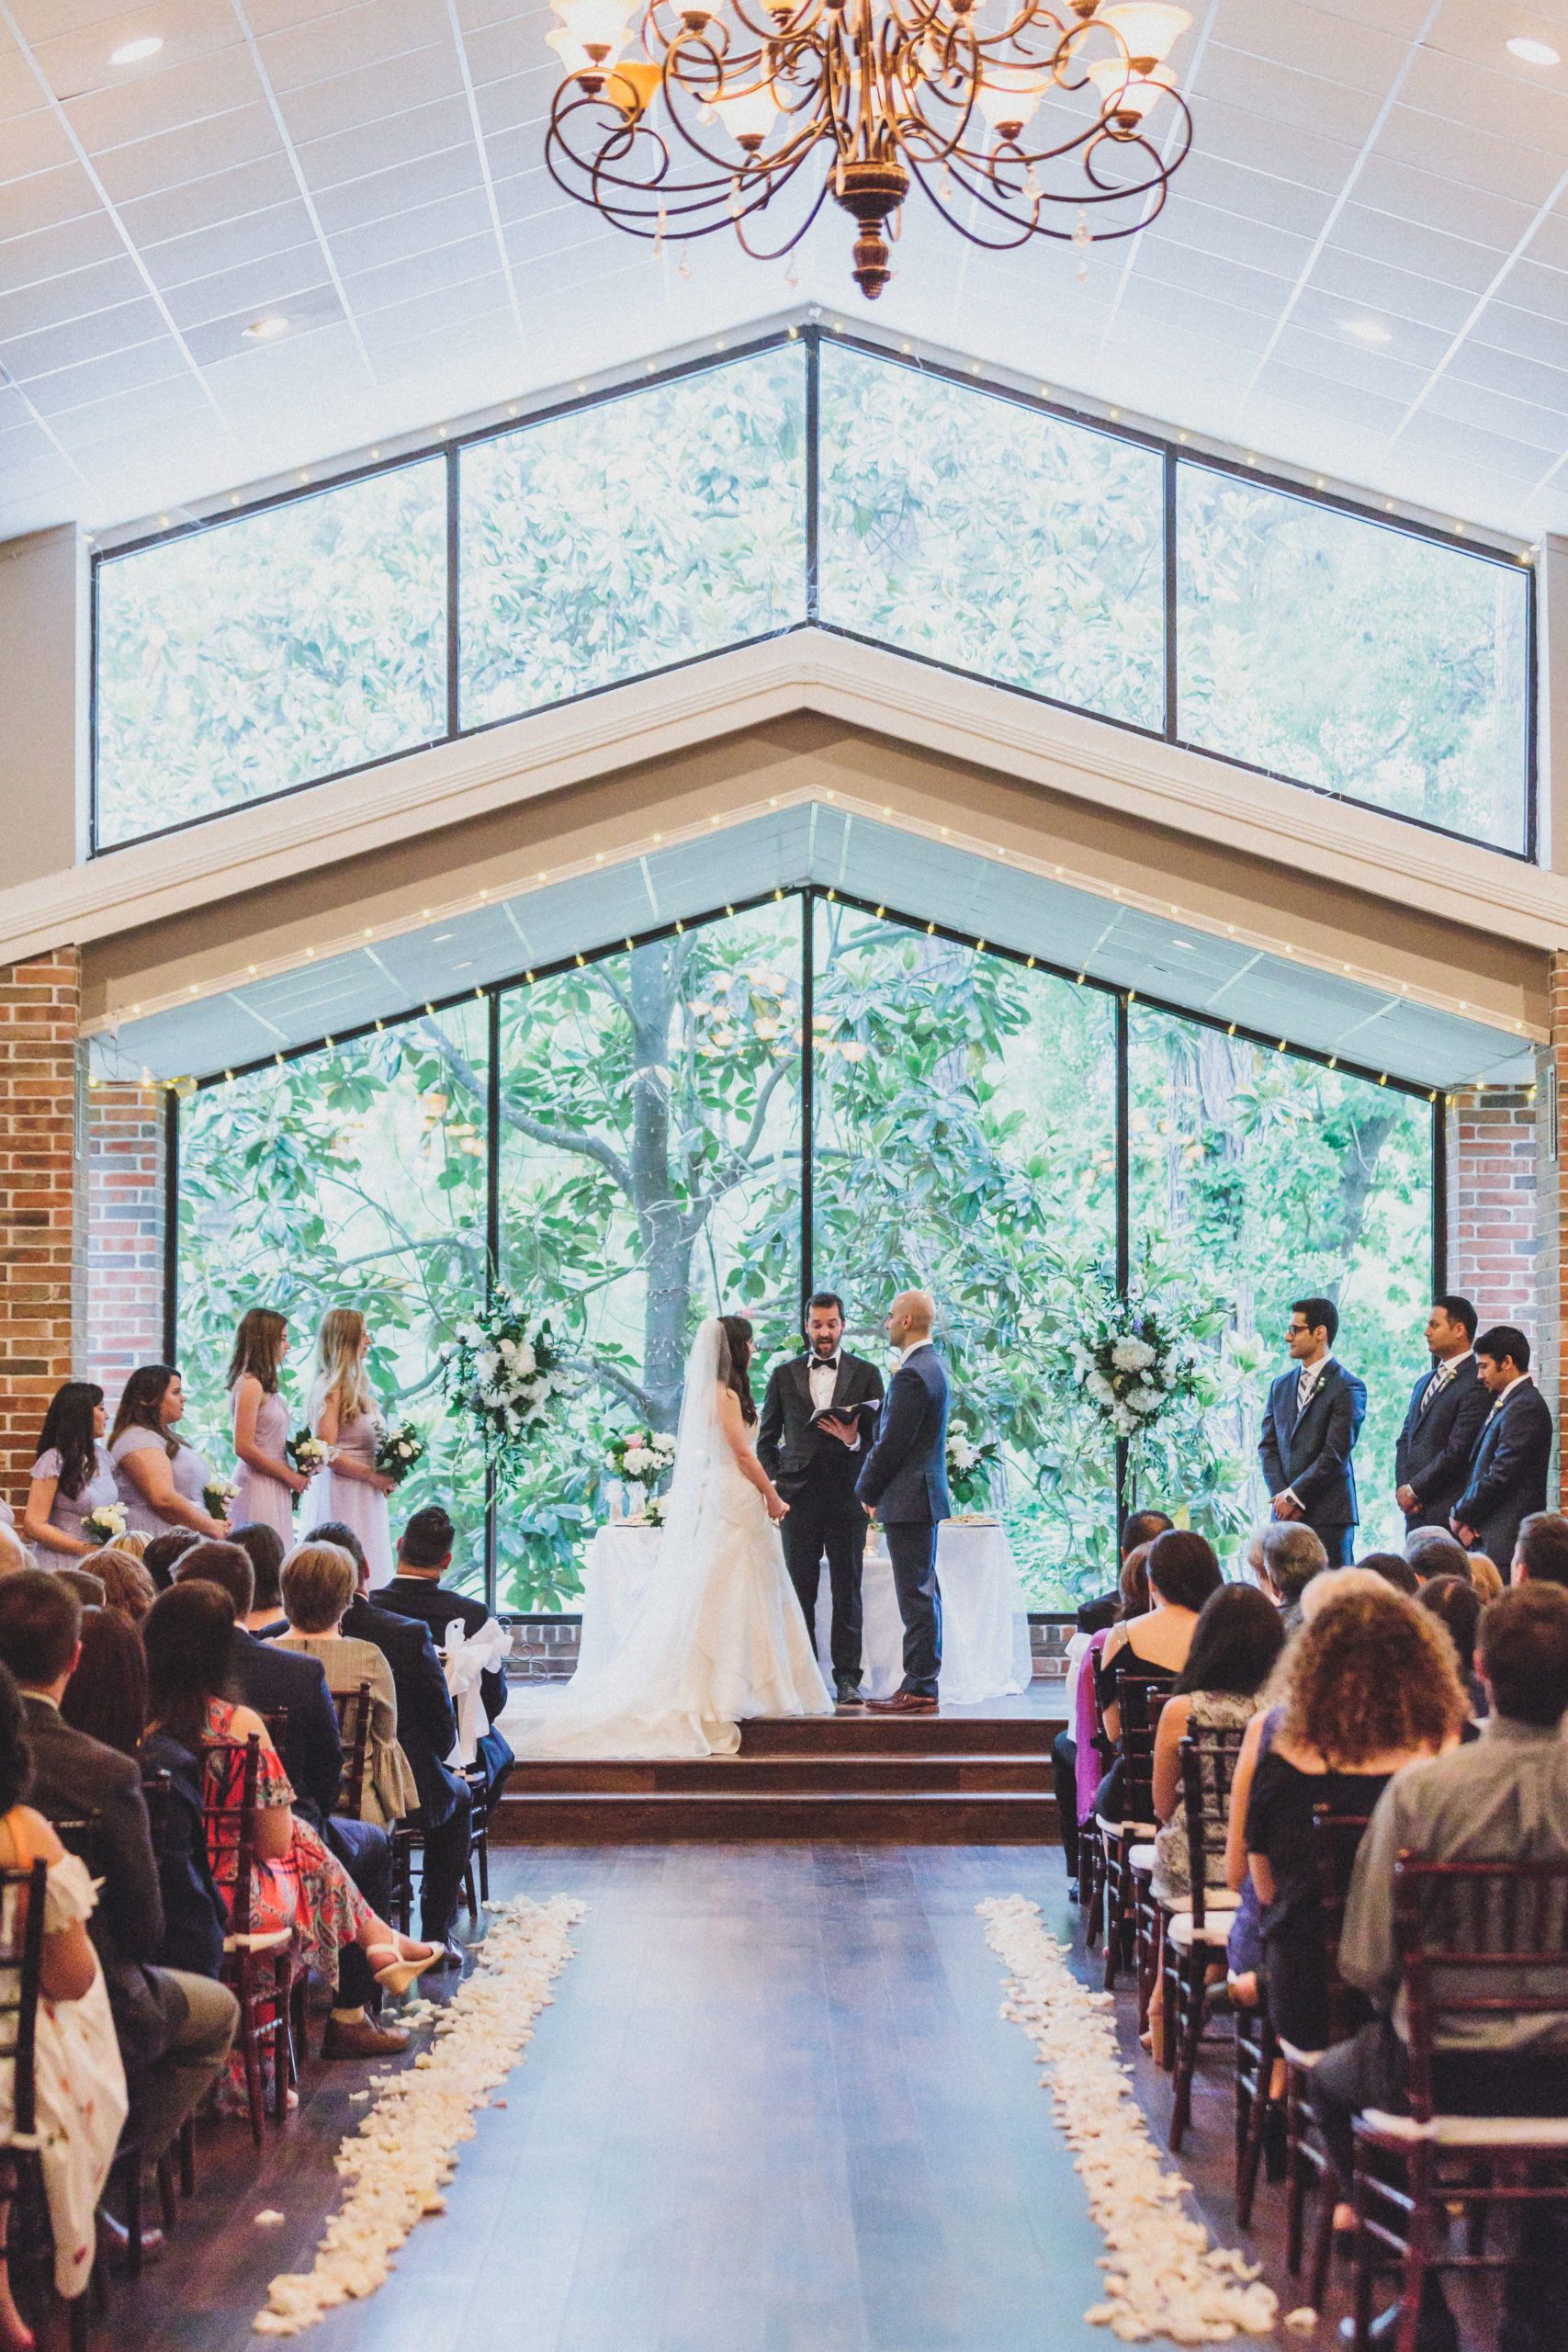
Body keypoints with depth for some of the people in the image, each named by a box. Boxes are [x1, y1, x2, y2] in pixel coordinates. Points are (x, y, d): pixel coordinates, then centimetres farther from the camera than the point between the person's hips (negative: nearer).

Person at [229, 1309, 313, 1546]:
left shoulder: (264, 1385, 14)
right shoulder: (250, 1385, -13)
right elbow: (243, 1447, -18)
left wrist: (293, 1476, 6)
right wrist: (289, 1475, -10)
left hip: (274, 1489, 9)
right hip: (259, 1489, -9)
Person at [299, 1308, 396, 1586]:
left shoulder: (354, 1386, 15)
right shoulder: (330, 1389, -12)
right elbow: (328, 1453, -18)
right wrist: (373, 1475, -12)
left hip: (366, 1496, 9)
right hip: (341, 1494, -9)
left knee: (366, 1571, 7)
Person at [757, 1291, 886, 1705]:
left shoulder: (866, 1374, 7)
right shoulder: (784, 1375, 11)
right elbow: (766, 1437, 15)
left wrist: (854, 1440, -16)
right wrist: (772, 1484, 3)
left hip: (847, 1498, -1)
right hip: (798, 1498, 1)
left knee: (847, 1591, 1)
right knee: (800, 1591, 2)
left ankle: (847, 1679, 4)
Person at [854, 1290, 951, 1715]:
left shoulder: (912, 1375, -18)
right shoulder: (932, 1366, 15)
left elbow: (893, 1444, -18)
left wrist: (868, 1490, -4)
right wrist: (875, 1488, 14)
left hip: (909, 1500, -11)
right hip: (927, 1496, 11)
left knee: (916, 1596, -7)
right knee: (923, 1595, 12)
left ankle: (919, 1690, -4)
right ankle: (922, 1684, 18)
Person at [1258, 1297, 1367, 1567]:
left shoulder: (1347, 1388, -5)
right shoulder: (1281, 1385, 16)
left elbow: (1335, 1454, -11)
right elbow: (1268, 1445, 13)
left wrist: (1293, 1496, -10)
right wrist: (1280, 1495, -2)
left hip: (1329, 1515, -5)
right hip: (1285, 1514, 5)